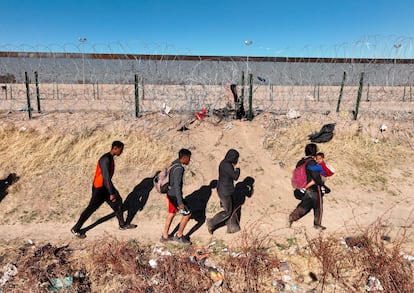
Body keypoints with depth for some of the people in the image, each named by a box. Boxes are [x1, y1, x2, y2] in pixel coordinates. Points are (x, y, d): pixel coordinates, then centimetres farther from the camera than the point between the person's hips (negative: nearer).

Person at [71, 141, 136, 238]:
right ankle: (75, 229, 15)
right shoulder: (105, 159, -23)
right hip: (99, 188, -9)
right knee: (91, 208, 0)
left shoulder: (110, 158, 7)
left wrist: (112, 191, 23)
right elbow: (106, 177, -27)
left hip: (105, 187, 9)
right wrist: (111, 193, -24)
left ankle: (122, 225, 25)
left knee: (117, 201, 12)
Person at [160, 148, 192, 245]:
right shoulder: (178, 169, -25)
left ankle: (165, 236, 32)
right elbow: (177, 186, -28)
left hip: (170, 194, 10)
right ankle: (179, 236, 16)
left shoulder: (174, 164, 5)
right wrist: (180, 202, -26)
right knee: (187, 214, 3)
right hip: (175, 196, -10)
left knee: (171, 213, 21)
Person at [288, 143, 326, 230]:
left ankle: (292, 217, 4)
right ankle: (317, 224, 23)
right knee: (318, 206, 10)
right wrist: (321, 182, -6)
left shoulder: (301, 162, 3)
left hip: (305, 188, 7)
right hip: (314, 188, -7)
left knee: (304, 205, 17)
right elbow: (316, 176, -24)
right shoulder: (312, 162, -22)